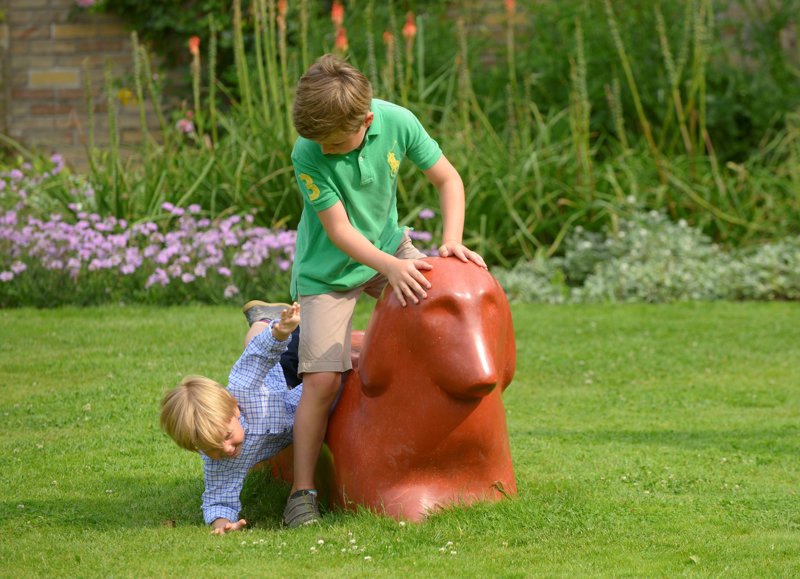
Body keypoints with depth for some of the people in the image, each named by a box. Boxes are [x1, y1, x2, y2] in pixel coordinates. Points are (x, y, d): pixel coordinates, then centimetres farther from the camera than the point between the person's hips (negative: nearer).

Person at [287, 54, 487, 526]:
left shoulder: (397, 122, -19)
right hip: (330, 270, -4)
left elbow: (448, 178, -8)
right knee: (323, 378, -14)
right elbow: (339, 230, -25)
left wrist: (452, 241, -22)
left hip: (388, 245, 4)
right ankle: (302, 489, -3)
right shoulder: (309, 155, -28)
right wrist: (392, 268, -38)